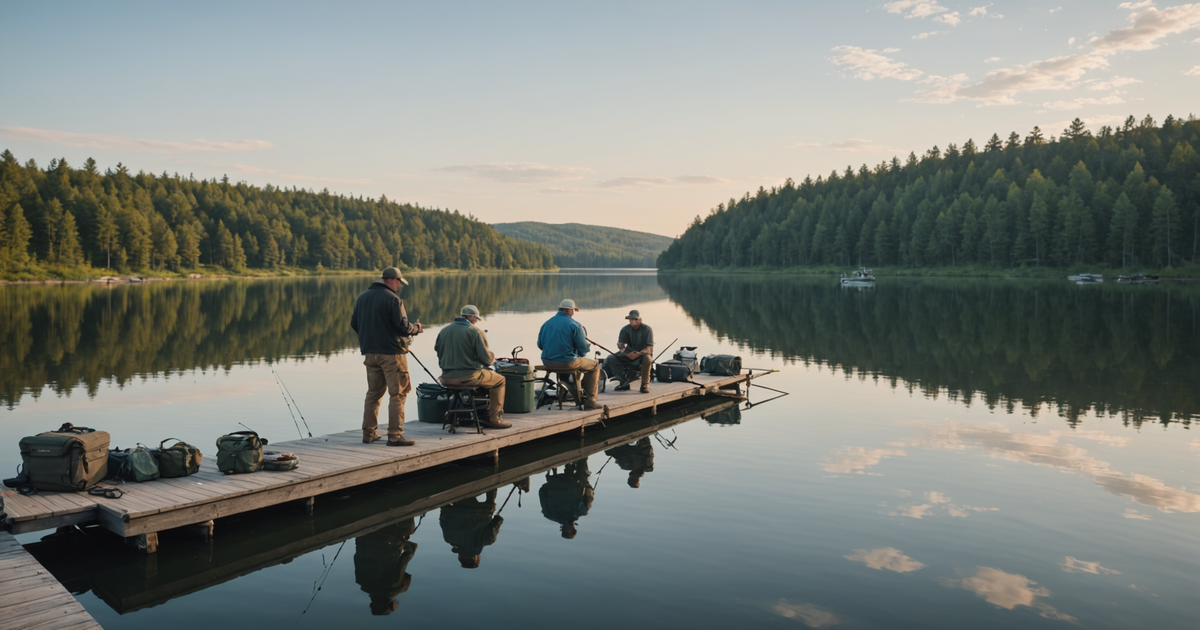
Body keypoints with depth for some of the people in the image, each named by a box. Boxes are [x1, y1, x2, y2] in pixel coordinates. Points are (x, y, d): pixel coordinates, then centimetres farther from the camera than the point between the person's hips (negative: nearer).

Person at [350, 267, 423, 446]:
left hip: (370, 352, 7)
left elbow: (354, 324, 15)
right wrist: (416, 328, 2)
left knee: (373, 393, 16)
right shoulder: (392, 299, -14)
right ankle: (394, 435, -3)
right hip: (391, 352, -7)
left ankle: (369, 433, 19)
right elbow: (402, 327, -17)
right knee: (397, 394, -1)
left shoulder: (362, 297, 9)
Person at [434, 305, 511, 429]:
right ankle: (495, 419, 7)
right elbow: (485, 357, -11)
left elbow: (437, 350, 17)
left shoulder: (444, 330, 10)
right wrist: (492, 358, 13)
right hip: (468, 376, -7)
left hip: (446, 379, 7)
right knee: (499, 380, 14)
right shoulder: (474, 331, -8)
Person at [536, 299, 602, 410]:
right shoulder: (575, 325, -11)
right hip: (567, 362, -7)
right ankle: (590, 401, 10)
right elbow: (583, 348, -12)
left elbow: (540, 345, 14)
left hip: (547, 362, 7)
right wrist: (589, 347, 12)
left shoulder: (546, 323, 7)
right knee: (595, 365, 16)